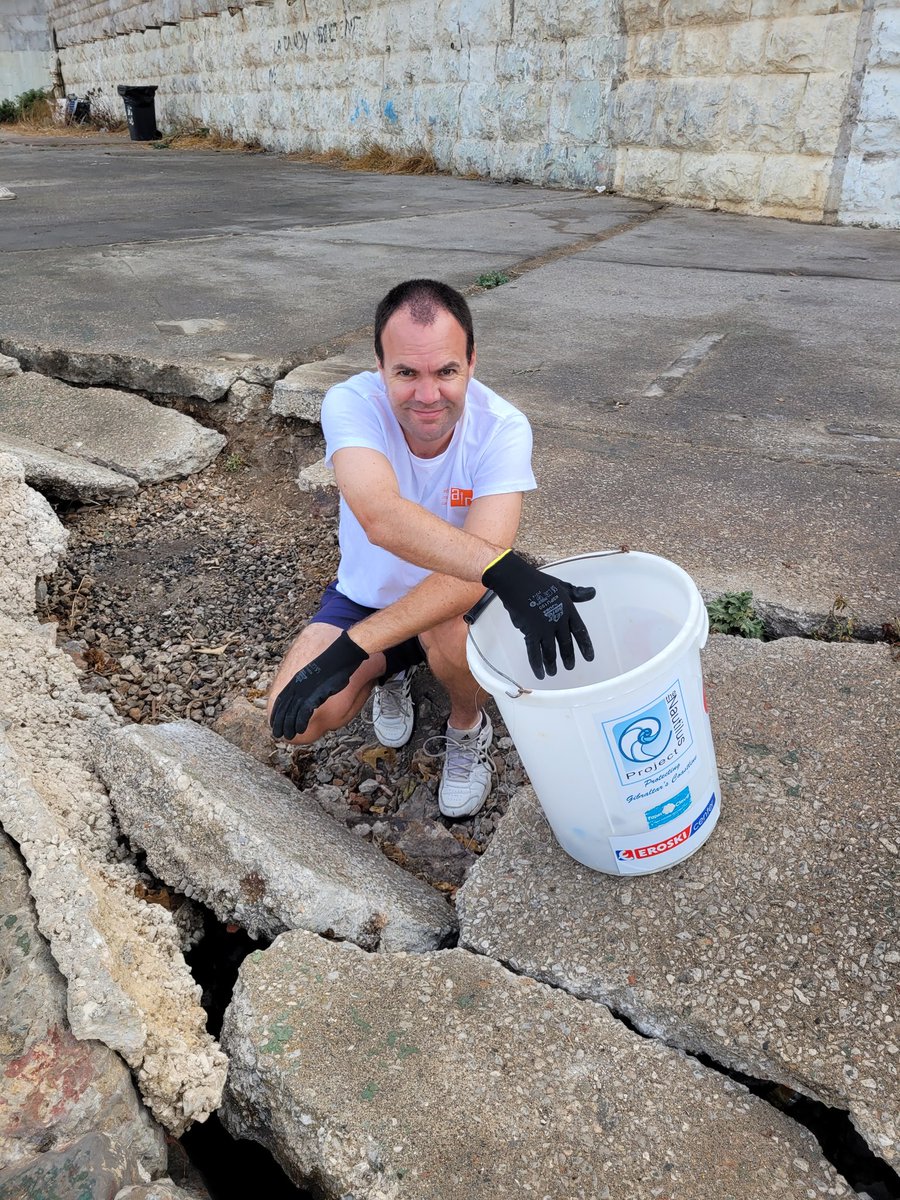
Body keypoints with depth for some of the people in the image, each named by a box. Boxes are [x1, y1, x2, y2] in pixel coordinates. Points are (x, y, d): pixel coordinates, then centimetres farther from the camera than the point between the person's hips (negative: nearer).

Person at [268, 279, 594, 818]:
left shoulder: (503, 428, -26)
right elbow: (381, 517, -46)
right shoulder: (351, 404, -26)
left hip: (457, 596, -1)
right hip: (368, 592, 1)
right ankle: (393, 668, 16)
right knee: (299, 721, -19)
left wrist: (347, 648, -42)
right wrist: (506, 570, -61)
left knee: (449, 628, -37)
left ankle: (469, 727, 1)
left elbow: (475, 567, -37)